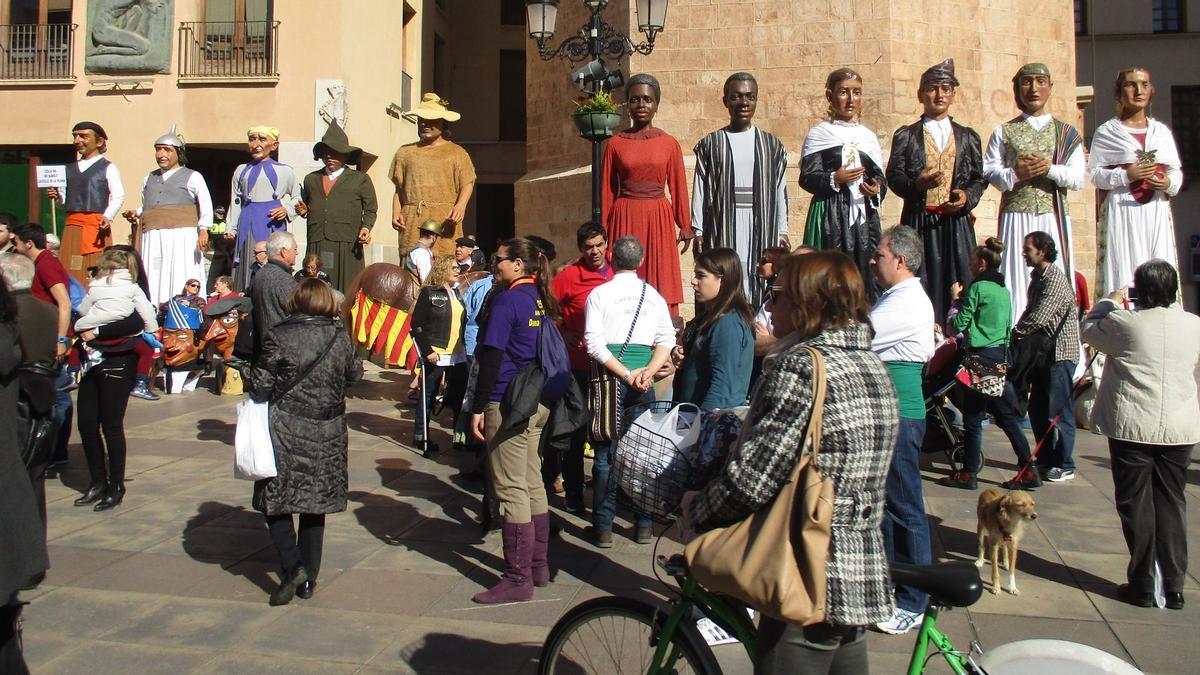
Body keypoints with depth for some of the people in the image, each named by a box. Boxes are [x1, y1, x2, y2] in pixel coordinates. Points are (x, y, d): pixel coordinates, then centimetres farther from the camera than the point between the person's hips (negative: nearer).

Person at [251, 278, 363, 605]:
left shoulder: (278, 336, -10)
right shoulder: (339, 336, -2)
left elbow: (261, 387, -9)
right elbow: (355, 374, 12)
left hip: (286, 431, -3)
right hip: (328, 434, 3)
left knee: (276, 501, 9)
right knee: (315, 504, 14)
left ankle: (292, 566, -8)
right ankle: (308, 579, 18)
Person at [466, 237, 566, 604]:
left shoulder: (507, 300, -12)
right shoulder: (543, 301, 11)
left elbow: (491, 357, -16)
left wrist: (478, 407, -13)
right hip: (539, 404, 9)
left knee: (511, 489, -4)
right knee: (532, 484, 15)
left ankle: (518, 578, 1)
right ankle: (538, 566, 24)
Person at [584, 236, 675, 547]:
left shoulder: (599, 294, -1)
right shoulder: (654, 296, 7)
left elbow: (595, 344, -11)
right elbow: (667, 340, -2)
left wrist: (626, 375, -12)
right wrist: (647, 371, -10)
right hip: (644, 383, 2)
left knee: (605, 452, 3)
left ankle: (603, 527, 7)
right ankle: (643, 525, 15)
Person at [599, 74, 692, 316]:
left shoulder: (669, 143, 4)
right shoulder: (615, 144, 4)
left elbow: (678, 187, 8)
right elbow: (607, 191, 7)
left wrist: (686, 227, 8)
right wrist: (603, 232, 6)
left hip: (659, 218, 0)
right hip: (625, 219, 0)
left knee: (661, 280, 1)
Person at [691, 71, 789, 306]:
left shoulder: (772, 145, 9)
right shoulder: (710, 144, 5)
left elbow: (780, 190, 9)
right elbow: (700, 190, 4)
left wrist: (782, 231, 6)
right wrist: (698, 232, 0)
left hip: (761, 228, 1)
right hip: (722, 228, -1)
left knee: (757, 285, -1)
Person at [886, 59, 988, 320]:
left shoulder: (968, 137, 16)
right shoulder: (905, 136, 10)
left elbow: (980, 178, 13)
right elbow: (893, 176, 1)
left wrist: (968, 196, -8)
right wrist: (917, 184, -18)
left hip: (957, 222, 2)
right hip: (919, 221, -2)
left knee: (959, 284, -3)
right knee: (921, 285, -6)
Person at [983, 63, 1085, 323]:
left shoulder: (1066, 133, 12)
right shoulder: (1004, 132, 11)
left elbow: (1078, 178, 4)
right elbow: (989, 170, 3)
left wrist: (1049, 169, -12)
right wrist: (1015, 174, -13)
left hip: (1053, 216, 1)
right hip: (1016, 216, -1)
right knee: (1017, 281, -5)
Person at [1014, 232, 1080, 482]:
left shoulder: (1055, 280, -18)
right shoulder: (1037, 277, 12)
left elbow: (1038, 319, -24)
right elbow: (1029, 313, 13)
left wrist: (1014, 333, -12)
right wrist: (1017, 332, -2)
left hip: (1060, 352, -9)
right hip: (1043, 352, 9)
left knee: (1059, 411, -2)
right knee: (1037, 409, 13)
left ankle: (1065, 466, 7)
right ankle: (1045, 459, 24)